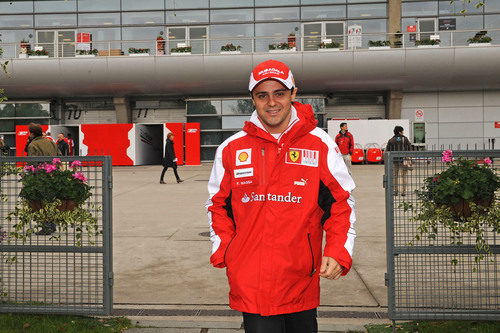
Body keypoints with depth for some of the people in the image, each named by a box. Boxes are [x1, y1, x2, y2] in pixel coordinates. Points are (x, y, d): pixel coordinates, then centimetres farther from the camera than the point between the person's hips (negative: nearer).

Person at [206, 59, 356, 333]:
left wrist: (338, 252, -9)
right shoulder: (231, 149, 2)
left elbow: (341, 202, 3)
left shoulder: (321, 145, -1)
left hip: (302, 279, 1)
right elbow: (217, 204, 13)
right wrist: (223, 251, 3)